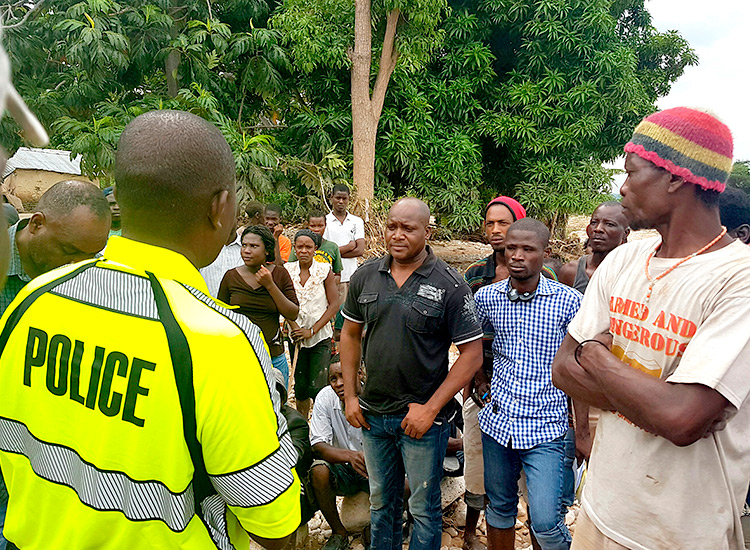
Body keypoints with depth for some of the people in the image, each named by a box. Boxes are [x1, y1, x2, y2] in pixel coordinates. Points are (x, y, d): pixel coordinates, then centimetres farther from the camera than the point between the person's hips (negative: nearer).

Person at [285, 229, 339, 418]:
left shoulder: (324, 270, -4)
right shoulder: (287, 270, 1)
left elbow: (334, 305, -6)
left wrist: (312, 331, -11)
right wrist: (294, 328, -9)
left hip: (320, 337, -2)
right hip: (296, 337, 2)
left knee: (317, 388, -7)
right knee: (300, 386, 10)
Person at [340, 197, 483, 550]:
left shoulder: (449, 285, -13)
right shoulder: (365, 276, -1)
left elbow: (472, 353, -12)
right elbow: (350, 334, 9)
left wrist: (430, 408, -16)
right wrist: (349, 395, 4)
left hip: (423, 416, -4)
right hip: (372, 414, 4)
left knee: (423, 507, 13)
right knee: (381, 501, 21)